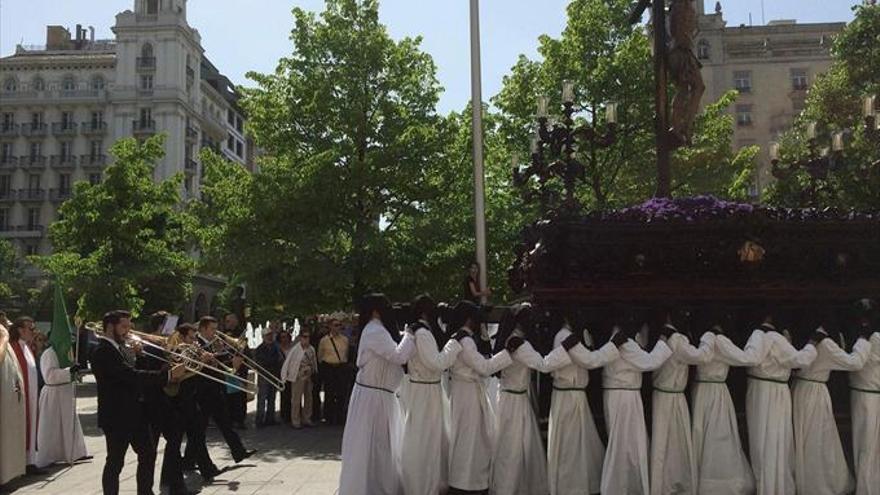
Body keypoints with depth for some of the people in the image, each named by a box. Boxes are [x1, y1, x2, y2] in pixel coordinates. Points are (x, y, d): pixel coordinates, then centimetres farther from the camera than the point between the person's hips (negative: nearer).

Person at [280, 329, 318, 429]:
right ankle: (295, 421, 8)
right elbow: (287, 362, -11)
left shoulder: (311, 349, 2)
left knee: (308, 398, 12)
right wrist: (284, 377, -10)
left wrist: (315, 371, 12)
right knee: (296, 399, -1)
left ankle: (307, 419, 24)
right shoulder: (295, 349, -14)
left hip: (309, 376, 6)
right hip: (298, 377, -6)